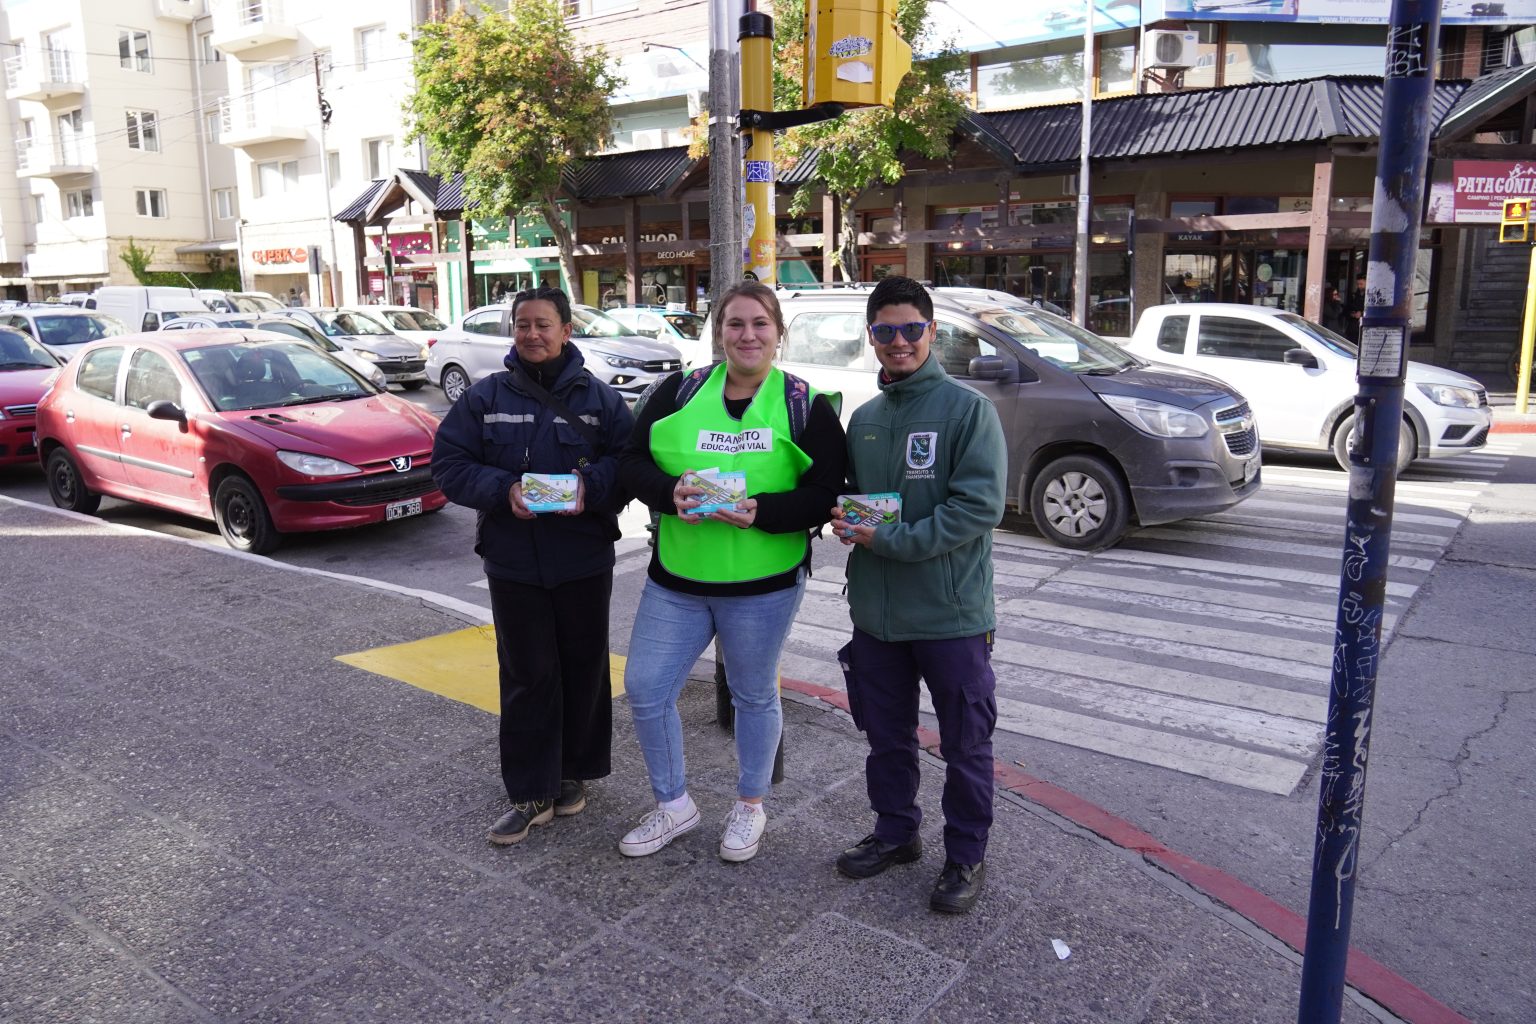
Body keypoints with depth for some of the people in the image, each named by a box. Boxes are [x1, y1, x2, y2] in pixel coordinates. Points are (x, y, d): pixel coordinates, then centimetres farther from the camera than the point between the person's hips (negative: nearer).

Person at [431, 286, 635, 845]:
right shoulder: (485, 396, 2)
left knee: (584, 669, 12)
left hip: (584, 562, 0)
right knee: (526, 677, 4)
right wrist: (503, 489, -18)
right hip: (513, 563, 0)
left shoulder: (600, 398, 1)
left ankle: (574, 773, 31)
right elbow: (449, 464, -1)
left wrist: (591, 484, -22)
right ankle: (530, 794, 14)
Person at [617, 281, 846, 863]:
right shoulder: (679, 391, 2)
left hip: (764, 584, -2)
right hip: (675, 579, 3)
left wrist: (759, 510, -24)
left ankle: (750, 806, 37)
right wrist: (670, 493, -20)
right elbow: (633, 461, 1)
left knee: (754, 695, 13)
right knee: (645, 688, 5)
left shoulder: (805, 405, -4)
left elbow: (824, 493, -9)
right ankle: (673, 805, 27)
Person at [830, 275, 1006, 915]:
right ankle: (895, 831, 38)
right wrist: (845, 520, -3)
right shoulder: (863, 418, 10)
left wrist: (892, 540, -21)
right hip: (875, 611, 6)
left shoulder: (968, 408, -10)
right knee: (886, 735, 19)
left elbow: (980, 505, -18)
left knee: (965, 745, 9)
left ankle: (966, 855, 26)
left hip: (952, 614, -5)